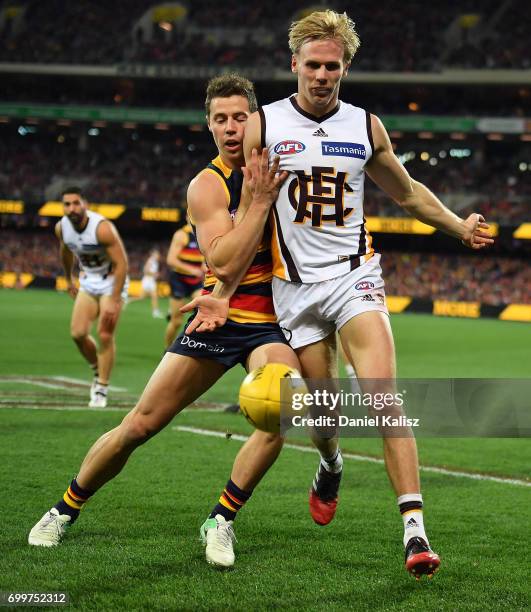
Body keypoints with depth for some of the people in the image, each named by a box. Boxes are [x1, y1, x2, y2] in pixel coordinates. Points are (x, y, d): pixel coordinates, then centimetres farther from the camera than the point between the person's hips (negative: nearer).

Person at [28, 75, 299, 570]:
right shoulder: (207, 186, -9)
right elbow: (226, 266, -23)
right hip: (220, 317, -2)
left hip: (271, 323, 2)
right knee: (139, 424, -1)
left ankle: (221, 520, -9)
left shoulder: (279, 166, 4)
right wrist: (260, 200, -25)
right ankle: (66, 508, 22)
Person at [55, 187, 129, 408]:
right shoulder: (61, 228, -9)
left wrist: (114, 301, -27)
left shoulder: (102, 228, -28)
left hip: (112, 283, -5)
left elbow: (121, 264, -26)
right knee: (78, 333, -5)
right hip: (88, 283, 5)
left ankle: (101, 390, 0)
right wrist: (69, 279, 26)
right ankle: (97, 371, 22)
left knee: (105, 336, -11)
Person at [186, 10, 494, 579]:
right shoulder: (263, 125, 0)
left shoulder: (366, 127, 6)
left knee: (384, 397, -18)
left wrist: (460, 227, 29)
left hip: (355, 275, 0)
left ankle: (414, 529, -22)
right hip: (295, 285, 0)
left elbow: (406, 192, 23)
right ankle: (331, 468, 40)